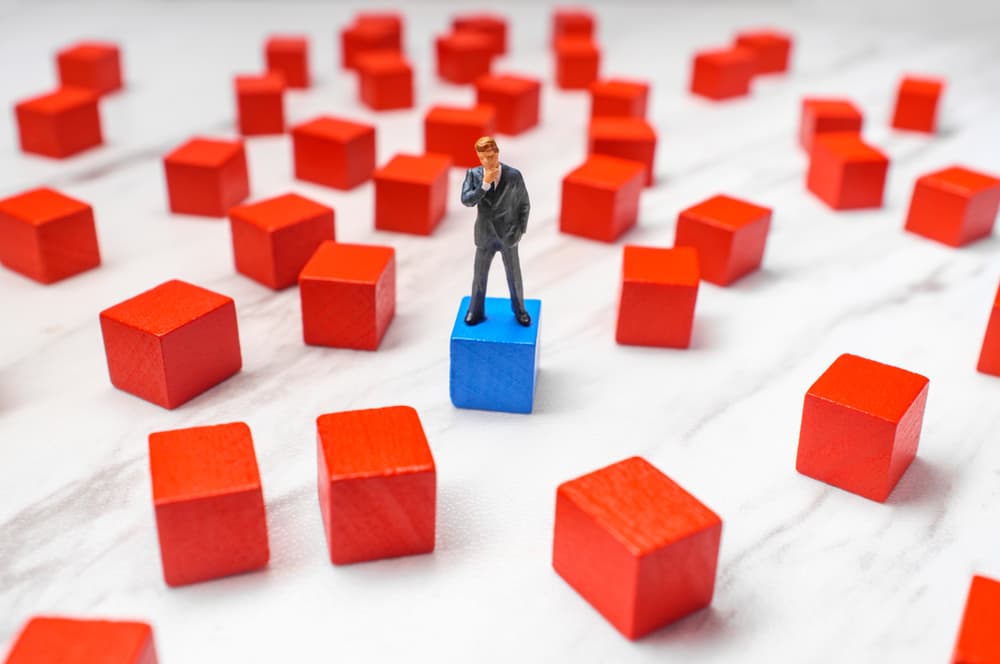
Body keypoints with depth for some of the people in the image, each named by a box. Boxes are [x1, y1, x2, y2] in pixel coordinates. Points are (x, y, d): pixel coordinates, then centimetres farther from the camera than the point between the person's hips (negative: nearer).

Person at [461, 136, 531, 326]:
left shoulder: (514, 175, -13)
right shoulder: (473, 174, -10)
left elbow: (524, 204, -2)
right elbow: (466, 200, -22)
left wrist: (521, 230, -3)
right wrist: (485, 184, -30)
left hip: (508, 235, -1)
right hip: (485, 235, 1)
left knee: (514, 276, 13)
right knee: (479, 276, 14)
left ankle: (519, 310, 34)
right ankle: (476, 311, 33)